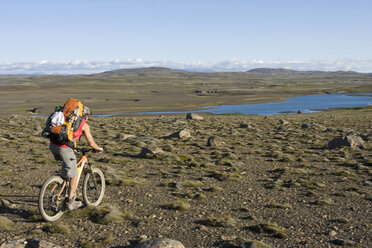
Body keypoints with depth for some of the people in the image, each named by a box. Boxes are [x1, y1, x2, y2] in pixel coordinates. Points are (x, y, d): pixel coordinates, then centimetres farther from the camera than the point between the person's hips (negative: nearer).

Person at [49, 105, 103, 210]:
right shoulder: (84, 124, 8)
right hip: (64, 148, -7)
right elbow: (91, 143, 10)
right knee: (74, 176, 8)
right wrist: (99, 149, 30)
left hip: (52, 145, 7)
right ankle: (71, 203, 14)